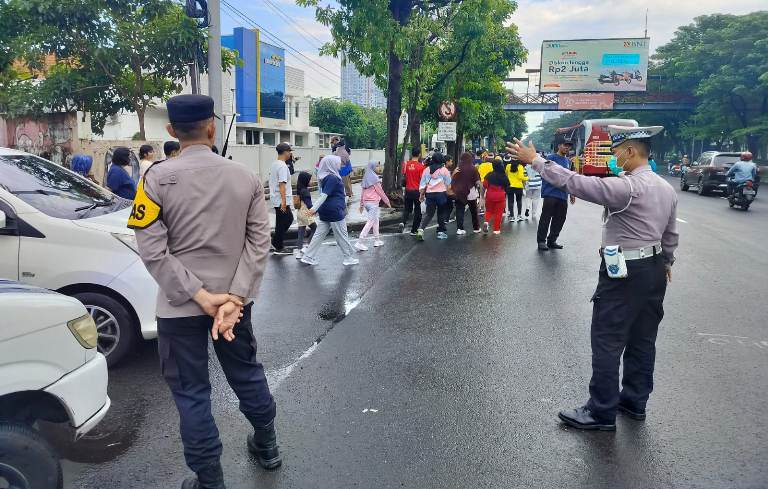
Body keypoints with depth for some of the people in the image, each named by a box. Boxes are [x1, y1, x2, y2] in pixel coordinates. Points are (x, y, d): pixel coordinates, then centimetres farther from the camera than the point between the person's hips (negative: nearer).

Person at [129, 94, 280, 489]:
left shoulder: (158, 178, -10)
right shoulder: (247, 178, -2)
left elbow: (153, 251, -16)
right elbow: (259, 243, -9)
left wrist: (199, 295, -16)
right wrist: (233, 297, -14)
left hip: (180, 305, -3)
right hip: (234, 298, 4)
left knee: (191, 391, 9)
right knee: (246, 372, 21)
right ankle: (267, 445, 40)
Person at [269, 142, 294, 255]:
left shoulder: (274, 164, 13)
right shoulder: (282, 166, -17)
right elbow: (282, 184, -23)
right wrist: (283, 201, -25)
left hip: (275, 199, 10)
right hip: (281, 200, -10)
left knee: (289, 219, 17)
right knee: (283, 223, 0)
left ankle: (276, 242, 19)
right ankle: (278, 247, 8)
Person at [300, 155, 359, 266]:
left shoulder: (326, 177, 12)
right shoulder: (332, 178, -17)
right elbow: (324, 195, -24)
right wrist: (315, 208, -29)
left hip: (326, 212, 9)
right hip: (335, 212, -9)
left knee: (319, 234, 10)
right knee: (342, 236, 4)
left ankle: (308, 257, 10)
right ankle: (349, 258, 15)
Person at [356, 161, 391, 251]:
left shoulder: (366, 177, 10)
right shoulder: (374, 178, -13)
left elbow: (363, 192, 14)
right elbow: (380, 191, -9)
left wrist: (361, 204, 20)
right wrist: (387, 201, 0)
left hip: (366, 202, 8)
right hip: (373, 202, -8)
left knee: (375, 220, 19)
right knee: (370, 222, -6)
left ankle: (377, 240, 24)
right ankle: (359, 242, -12)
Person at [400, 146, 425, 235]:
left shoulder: (406, 164, -1)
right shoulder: (420, 166, -12)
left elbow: (404, 177, 7)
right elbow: (421, 181, -10)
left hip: (408, 190, 3)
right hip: (417, 191, -3)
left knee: (407, 209, 18)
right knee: (417, 211, 9)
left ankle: (403, 222, -8)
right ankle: (414, 230, 13)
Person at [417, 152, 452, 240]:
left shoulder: (427, 170, 7)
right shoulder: (444, 170, -2)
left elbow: (422, 183, 8)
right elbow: (448, 184, 2)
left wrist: (421, 194, 12)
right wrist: (448, 193, 16)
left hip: (429, 194, 3)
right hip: (441, 193, -3)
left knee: (429, 213, 8)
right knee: (441, 213, 10)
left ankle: (421, 229, -11)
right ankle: (441, 232, 14)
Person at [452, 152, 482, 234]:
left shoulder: (457, 169, -3)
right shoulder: (473, 169, -8)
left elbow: (452, 181, -1)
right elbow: (477, 182, -10)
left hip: (459, 193, 0)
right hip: (471, 193, 0)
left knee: (459, 211, 5)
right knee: (474, 211, 16)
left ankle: (459, 228, -3)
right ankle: (476, 228, 25)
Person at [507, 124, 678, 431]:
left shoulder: (627, 187, -21)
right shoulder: (667, 188, 8)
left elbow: (576, 183, -25)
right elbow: (671, 235, 16)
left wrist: (535, 161, -19)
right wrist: (666, 261, 33)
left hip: (624, 274, -9)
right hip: (654, 270, 9)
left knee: (607, 341, -1)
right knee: (642, 339, 17)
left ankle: (601, 412, 7)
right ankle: (635, 401, 30)